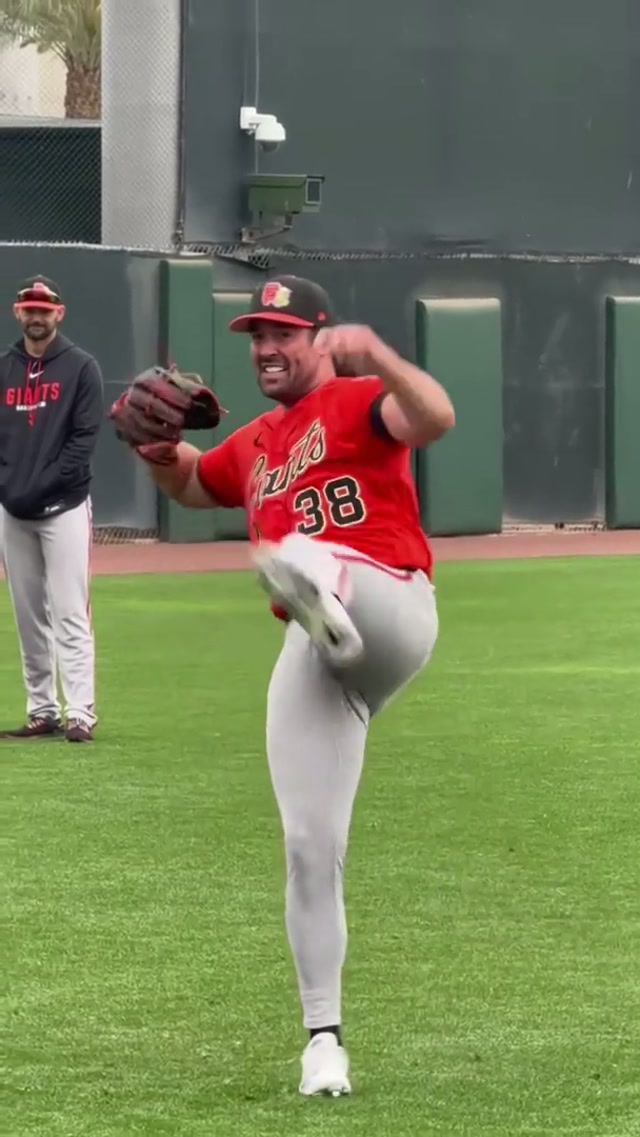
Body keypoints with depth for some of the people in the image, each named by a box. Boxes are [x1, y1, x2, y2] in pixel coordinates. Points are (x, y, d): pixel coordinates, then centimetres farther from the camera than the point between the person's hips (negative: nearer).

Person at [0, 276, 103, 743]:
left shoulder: (81, 367, 0)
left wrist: (41, 486, -13)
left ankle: (80, 714, -13)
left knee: (69, 614, -10)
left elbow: (85, 438, -6)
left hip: (63, 507, -4)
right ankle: (42, 712, 12)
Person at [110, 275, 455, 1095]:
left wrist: (374, 355, -30)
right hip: (311, 655, 6)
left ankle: (317, 588, -77)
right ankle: (323, 1037, 7)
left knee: (318, 563, -40)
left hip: (388, 610, -6)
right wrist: (158, 451, 23)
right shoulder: (253, 447, 27)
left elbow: (435, 419, -15)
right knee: (309, 848, 0)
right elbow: (190, 486, 45)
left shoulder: (356, 403, 6)